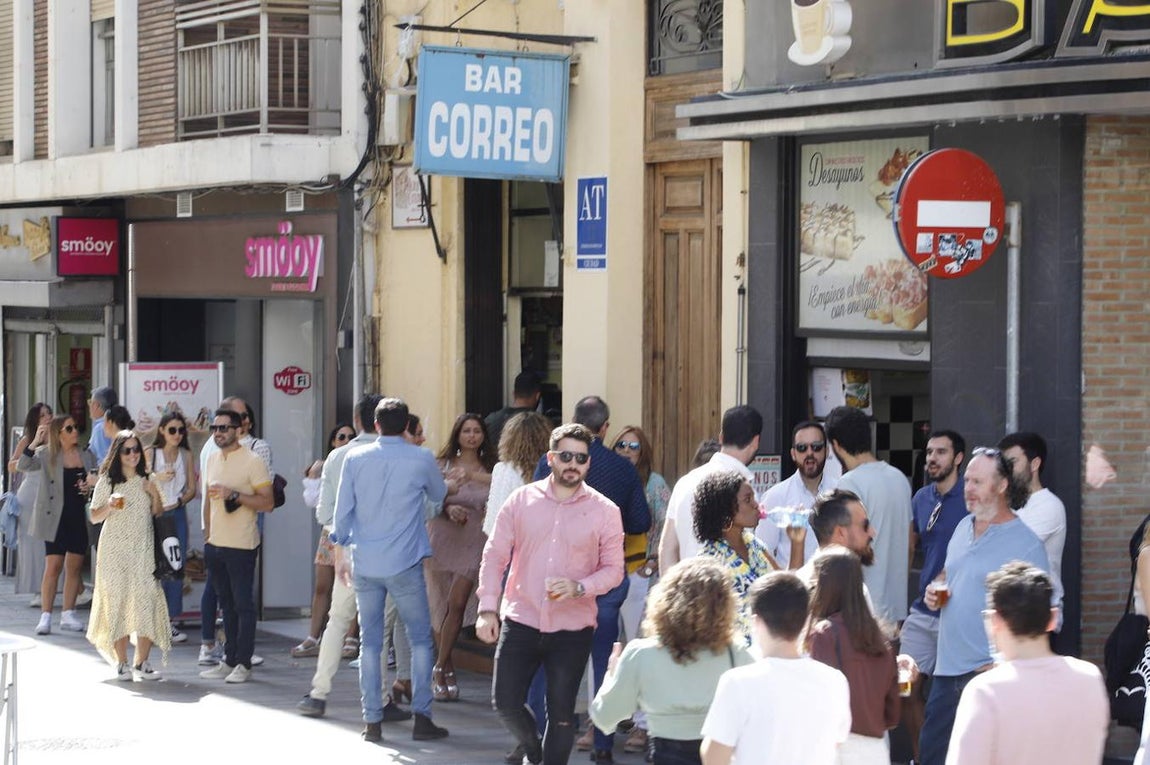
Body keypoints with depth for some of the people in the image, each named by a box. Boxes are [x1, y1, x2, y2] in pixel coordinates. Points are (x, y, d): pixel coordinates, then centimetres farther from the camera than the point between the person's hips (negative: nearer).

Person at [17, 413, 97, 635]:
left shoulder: (87, 456, 8)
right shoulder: (47, 455, -4)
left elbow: (96, 483, 19)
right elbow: (22, 466, -18)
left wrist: (91, 487, -4)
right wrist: (35, 442, -28)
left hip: (80, 518, 4)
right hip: (56, 518, -4)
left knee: (74, 567, 7)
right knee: (53, 566, -7)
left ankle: (68, 615, 17)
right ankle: (45, 616, -2)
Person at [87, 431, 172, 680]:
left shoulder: (146, 481, 11)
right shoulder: (107, 482, 1)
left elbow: (158, 514, 15)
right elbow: (95, 517, 2)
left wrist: (155, 495, -3)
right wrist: (110, 506, -17)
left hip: (143, 550, 3)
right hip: (115, 550, -2)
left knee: (147, 603, -6)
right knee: (118, 602, -3)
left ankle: (142, 663, 1)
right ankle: (122, 663, 3)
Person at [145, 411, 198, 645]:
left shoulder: (186, 455, 7)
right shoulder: (150, 454, -3)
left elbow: (192, 488, 10)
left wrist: (179, 501, -8)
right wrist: (156, 477, -21)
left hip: (177, 514, 3)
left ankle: (170, 620, 9)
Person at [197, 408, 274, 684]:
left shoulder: (252, 462, -10)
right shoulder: (212, 460, 12)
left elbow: (267, 503, -14)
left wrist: (234, 494, -23)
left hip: (241, 546, -7)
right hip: (215, 545, 7)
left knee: (244, 604, -3)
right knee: (227, 604, 12)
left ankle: (243, 664, 2)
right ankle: (229, 661, 17)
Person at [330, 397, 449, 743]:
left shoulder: (355, 458, -1)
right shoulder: (421, 459, -5)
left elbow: (343, 510, 3)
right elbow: (439, 494, 13)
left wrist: (340, 552, 13)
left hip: (364, 564, 2)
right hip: (404, 564, -2)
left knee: (370, 643, 8)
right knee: (420, 640, 8)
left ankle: (372, 721, 7)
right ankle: (421, 717, 2)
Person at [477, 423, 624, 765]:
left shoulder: (604, 511, -2)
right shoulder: (521, 500, 1)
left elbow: (613, 569, -1)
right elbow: (494, 556, 2)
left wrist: (578, 588, -20)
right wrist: (487, 609, -6)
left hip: (572, 629, -1)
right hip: (520, 621, 1)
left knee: (561, 713, 4)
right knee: (506, 702, 4)